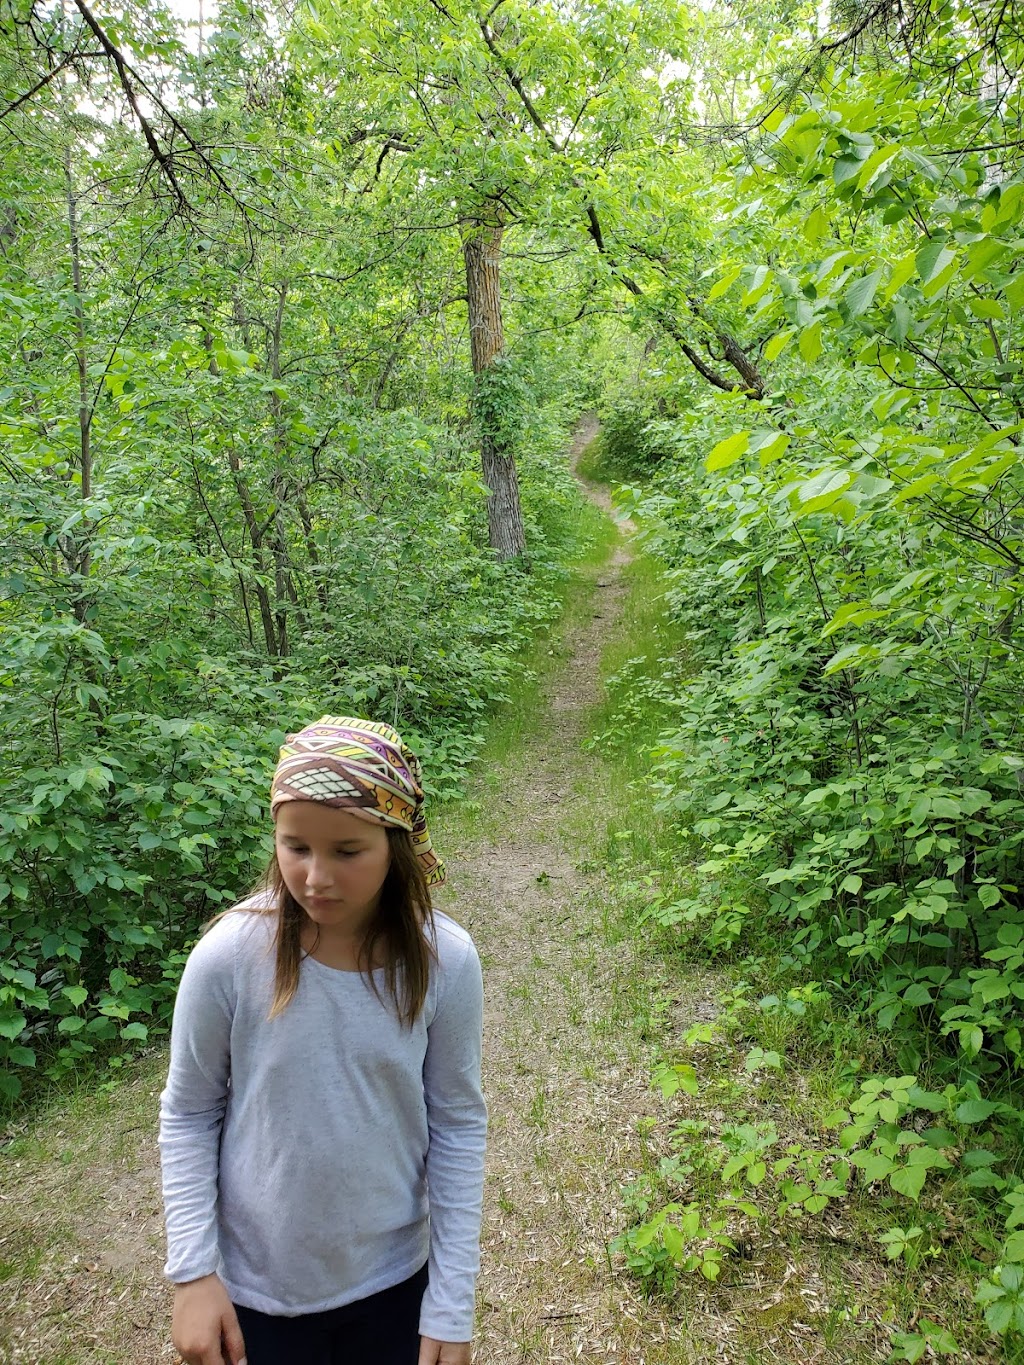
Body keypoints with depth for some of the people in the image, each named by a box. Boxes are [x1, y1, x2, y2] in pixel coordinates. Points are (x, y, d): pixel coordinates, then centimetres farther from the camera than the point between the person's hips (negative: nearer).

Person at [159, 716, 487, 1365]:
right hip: (257, 1286, 0)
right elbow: (189, 1116, -6)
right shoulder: (228, 956, -21)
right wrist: (192, 1270, -7)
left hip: (393, 1279, 1)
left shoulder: (444, 960, -19)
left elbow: (458, 1125, -9)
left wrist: (452, 1304, -5)